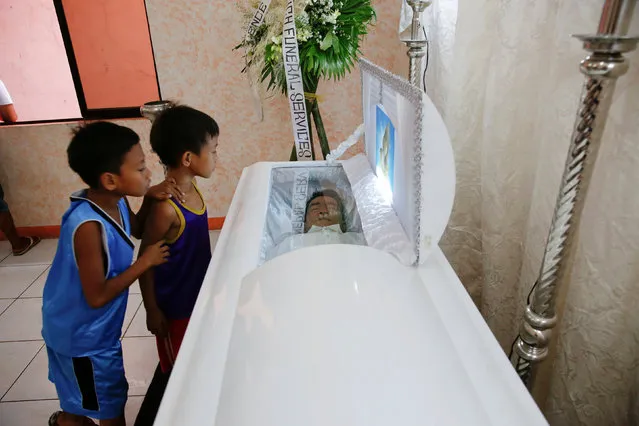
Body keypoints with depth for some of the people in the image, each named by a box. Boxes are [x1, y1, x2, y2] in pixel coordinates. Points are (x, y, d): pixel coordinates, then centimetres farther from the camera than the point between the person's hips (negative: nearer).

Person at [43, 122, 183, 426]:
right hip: (83, 333, -8)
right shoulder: (88, 227, -35)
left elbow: (136, 230, 9)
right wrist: (145, 262, -23)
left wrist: (149, 198, -9)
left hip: (96, 326, 8)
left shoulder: (114, 201, -12)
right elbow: (98, 296, -29)